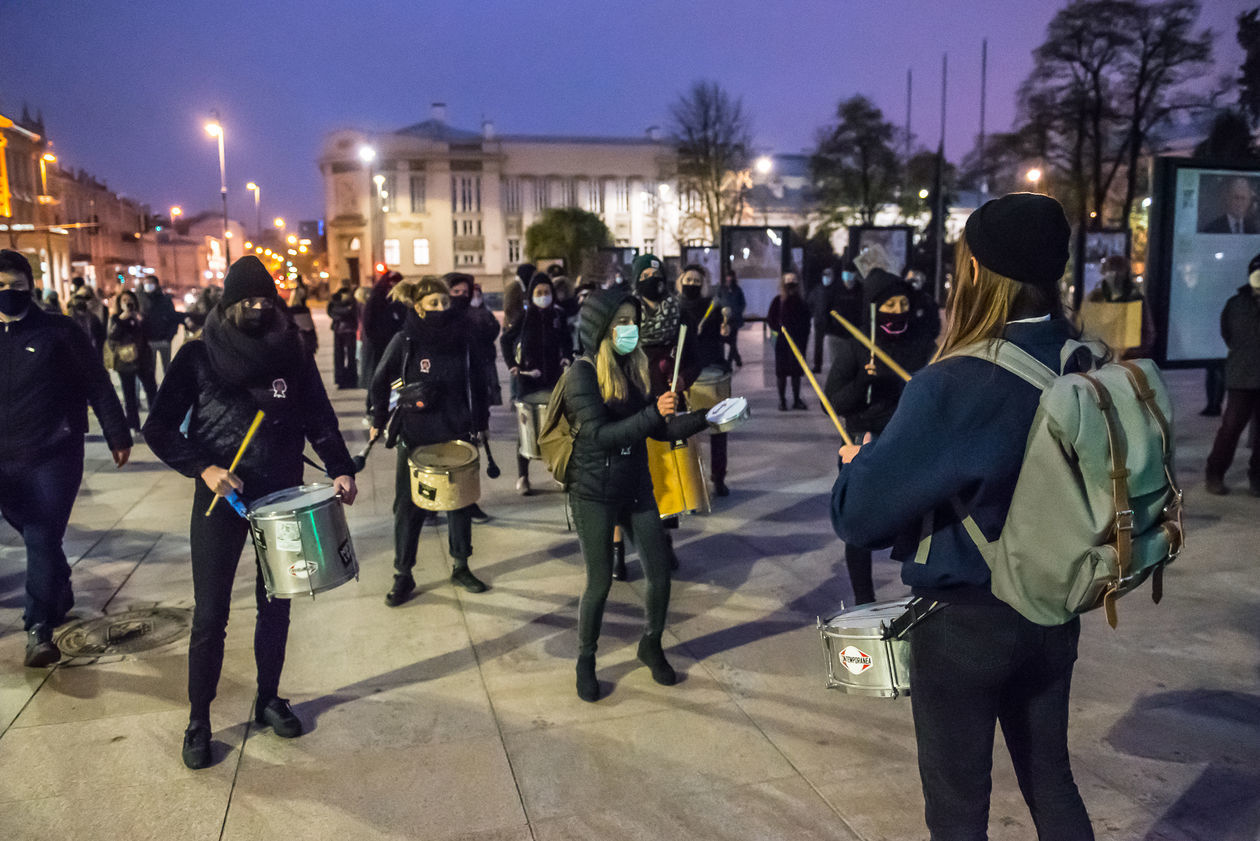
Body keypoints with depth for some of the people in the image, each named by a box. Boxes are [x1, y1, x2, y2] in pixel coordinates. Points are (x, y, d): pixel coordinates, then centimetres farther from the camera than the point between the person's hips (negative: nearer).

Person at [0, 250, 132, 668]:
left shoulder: (59, 331, -3)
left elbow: (98, 385, -2)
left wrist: (117, 437, -4)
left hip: (55, 457, -4)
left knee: (43, 541, -7)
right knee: (36, 538, 14)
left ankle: (39, 629, -2)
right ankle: (60, 598, 36)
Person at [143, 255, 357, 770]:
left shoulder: (292, 355, 3)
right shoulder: (198, 356, -3)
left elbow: (320, 420, 3)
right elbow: (159, 429, -3)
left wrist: (340, 470, -11)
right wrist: (202, 467, -17)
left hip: (282, 496, 2)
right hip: (220, 498, -2)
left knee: (275, 606, 12)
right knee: (210, 613, 1)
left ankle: (269, 699, 30)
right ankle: (198, 720, 17)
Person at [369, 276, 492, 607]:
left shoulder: (462, 340, 0)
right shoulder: (404, 342, -7)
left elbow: (475, 384, 8)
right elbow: (380, 382, 2)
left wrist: (480, 423, 8)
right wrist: (379, 421, -2)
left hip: (457, 436, 3)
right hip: (415, 438, -2)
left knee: (460, 503, 12)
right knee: (408, 507, 5)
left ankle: (461, 567, 28)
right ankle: (403, 576, 18)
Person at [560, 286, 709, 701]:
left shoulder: (635, 368, 5)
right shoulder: (583, 373, -13)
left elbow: (660, 430, 9)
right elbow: (600, 435, -23)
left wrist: (705, 418, -1)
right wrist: (653, 412, -30)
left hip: (636, 486, 6)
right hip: (594, 492, -6)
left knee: (660, 573, 7)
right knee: (600, 582, 3)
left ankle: (651, 646, 33)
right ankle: (585, 661, 25)